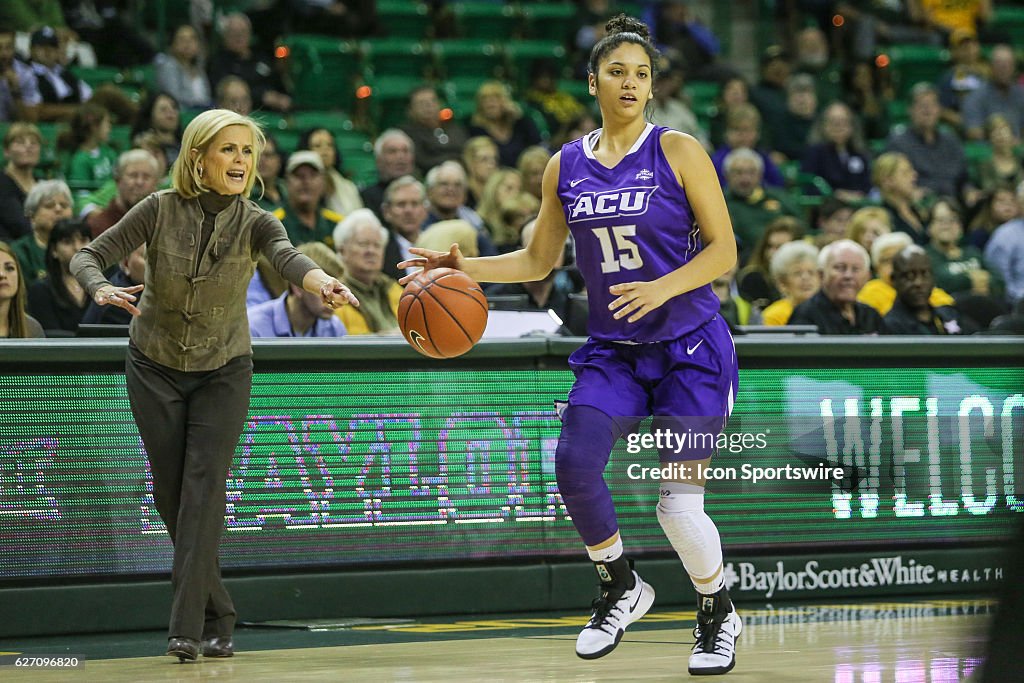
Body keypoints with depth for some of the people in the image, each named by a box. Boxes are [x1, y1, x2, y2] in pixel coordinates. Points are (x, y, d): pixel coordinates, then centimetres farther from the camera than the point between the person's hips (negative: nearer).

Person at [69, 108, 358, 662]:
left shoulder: (255, 223, -13)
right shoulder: (161, 210, -13)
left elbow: (288, 258, -34)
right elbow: (88, 256, -13)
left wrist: (322, 283, -57)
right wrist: (103, 289, -36)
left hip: (222, 371, -1)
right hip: (155, 369, 1)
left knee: (204, 486, -15)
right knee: (171, 491, 1)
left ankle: (188, 627, -20)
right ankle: (217, 613, 16)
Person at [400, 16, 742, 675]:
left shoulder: (677, 152, -6)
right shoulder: (566, 166, 7)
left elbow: (723, 250, -7)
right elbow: (539, 259, 16)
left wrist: (661, 288, -23)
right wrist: (468, 267, 1)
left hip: (690, 348, -4)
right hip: (613, 350, 4)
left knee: (679, 501, -10)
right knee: (574, 462, -19)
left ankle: (719, 614, 18)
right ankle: (621, 589, 7)